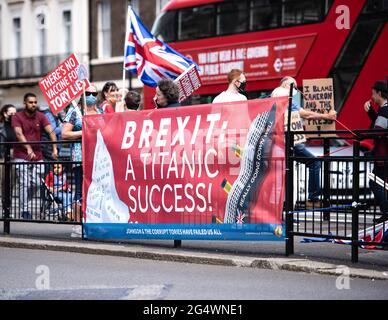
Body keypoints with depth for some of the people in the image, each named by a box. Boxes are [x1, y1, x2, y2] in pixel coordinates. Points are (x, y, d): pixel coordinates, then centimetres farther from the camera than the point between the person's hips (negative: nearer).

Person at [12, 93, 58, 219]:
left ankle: (25, 201, 25)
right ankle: (25, 210, 3)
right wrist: (29, 149, -34)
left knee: (37, 183, -1)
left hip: (37, 156, 3)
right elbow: (19, 134, -19)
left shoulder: (40, 117, 4)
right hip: (21, 157, -3)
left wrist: (55, 149, -24)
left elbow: (51, 132, -8)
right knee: (25, 183, -7)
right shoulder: (17, 117, -5)